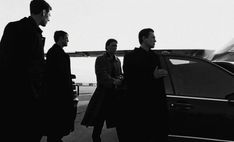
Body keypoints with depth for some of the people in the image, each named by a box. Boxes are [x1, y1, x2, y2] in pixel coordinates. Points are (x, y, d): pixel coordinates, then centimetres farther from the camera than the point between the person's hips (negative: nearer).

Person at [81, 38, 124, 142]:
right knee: (99, 119, -3)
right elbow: (102, 74, -15)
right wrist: (113, 81, -30)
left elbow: (120, 74, 17)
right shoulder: (100, 59, -2)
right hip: (103, 92, -5)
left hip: (115, 92, 5)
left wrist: (120, 79, -8)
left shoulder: (117, 60, 16)